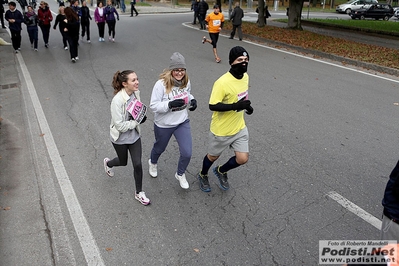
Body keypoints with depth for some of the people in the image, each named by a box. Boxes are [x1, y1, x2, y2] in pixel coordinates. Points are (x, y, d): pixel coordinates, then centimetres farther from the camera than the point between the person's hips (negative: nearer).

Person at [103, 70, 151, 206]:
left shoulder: (136, 93, -10)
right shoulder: (117, 100, -31)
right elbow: (120, 125, -28)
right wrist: (137, 121, -22)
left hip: (134, 135, 4)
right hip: (120, 138, -4)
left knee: (138, 164, 5)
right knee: (123, 162, 21)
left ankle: (139, 193, 26)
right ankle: (108, 163, 58)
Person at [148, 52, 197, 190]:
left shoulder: (186, 82, -8)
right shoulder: (161, 84, -25)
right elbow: (153, 106, -22)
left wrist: (192, 100, -7)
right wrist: (170, 104, -36)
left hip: (182, 122, 4)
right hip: (163, 125, -3)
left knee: (187, 153, -2)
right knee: (160, 148, 23)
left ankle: (180, 174, 30)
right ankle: (153, 163, 60)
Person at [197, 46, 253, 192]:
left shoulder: (245, 76, -2)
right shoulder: (222, 82, -28)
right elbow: (213, 106, -28)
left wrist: (246, 105, -2)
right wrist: (235, 106, -34)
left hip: (240, 128, 6)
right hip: (221, 130, -6)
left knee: (242, 159, 6)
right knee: (213, 157, 16)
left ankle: (221, 171, 37)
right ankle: (203, 175, 49)